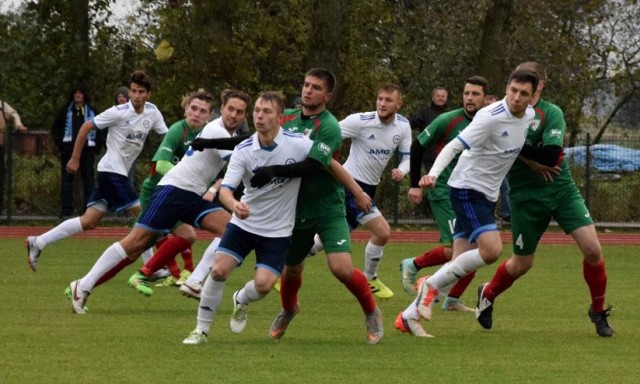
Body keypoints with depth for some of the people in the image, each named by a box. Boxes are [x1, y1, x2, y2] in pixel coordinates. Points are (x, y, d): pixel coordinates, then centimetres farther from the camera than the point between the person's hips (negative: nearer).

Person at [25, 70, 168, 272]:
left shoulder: (152, 112, 5)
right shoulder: (119, 112, -13)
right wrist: (75, 158, -4)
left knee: (88, 222, 4)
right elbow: (86, 127, -6)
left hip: (120, 173, 7)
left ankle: (38, 242, 6)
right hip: (111, 170, -7)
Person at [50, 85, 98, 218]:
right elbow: (55, 128, 8)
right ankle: (66, 210, 0)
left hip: (87, 149, 0)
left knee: (88, 180, 2)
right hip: (69, 150, 0)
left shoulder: (91, 111, 8)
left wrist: (96, 146, -1)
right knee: (66, 180, -2)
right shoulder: (65, 111, 7)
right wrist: (60, 143, -4)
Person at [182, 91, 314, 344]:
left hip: (278, 231, -1)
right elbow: (226, 188, -21)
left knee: (263, 284, -14)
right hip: (244, 222, 1)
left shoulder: (299, 144, -16)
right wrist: (234, 204, -43)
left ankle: (242, 301, 24)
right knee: (219, 270, -13)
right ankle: (201, 330, 3)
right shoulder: (243, 150, -12)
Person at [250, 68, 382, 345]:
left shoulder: (329, 127, -16)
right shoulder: (287, 118, 3)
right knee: (291, 270, 16)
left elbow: (312, 165, -26)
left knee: (342, 268, -18)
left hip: (328, 209, -5)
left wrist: (274, 171, -31)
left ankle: (372, 314, 8)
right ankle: (288, 310, 49)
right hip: (296, 208, 5)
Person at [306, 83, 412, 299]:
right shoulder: (360, 121, -18)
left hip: (368, 189, 7)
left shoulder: (403, 126, -1)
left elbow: (407, 157, 7)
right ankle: (370, 281, 10)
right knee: (382, 232, -11)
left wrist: (401, 170, -15)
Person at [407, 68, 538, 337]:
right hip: (467, 190, -8)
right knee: (492, 249, -24)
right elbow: (454, 146, -24)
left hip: (487, 194, 8)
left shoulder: (530, 116, 4)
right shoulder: (491, 117, -20)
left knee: (461, 266, 3)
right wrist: (433, 174, -38)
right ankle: (432, 284, -7)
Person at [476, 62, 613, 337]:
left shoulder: (551, 113, -7)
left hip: (562, 190, -1)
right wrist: (532, 161, -17)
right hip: (526, 197, 1)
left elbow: (549, 156, -20)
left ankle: (598, 311, 8)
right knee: (522, 264, 8)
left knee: (592, 249, -13)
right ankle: (487, 295, 38)